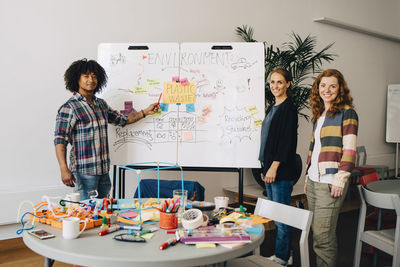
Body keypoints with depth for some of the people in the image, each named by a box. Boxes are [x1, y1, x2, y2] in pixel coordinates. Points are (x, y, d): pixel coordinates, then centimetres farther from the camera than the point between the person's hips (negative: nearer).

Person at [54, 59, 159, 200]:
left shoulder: (101, 104, 13)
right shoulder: (69, 107, -9)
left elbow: (122, 119, 26)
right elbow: (60, 140, -14)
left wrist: (146, 111, 21)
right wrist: (64, 169, -24)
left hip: (104, 170, 7)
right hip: (84, 171, -7)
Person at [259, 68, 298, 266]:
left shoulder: (289, 108, -9)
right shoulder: (272, 109, 17)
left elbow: (287, 140, -16)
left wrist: (274, 166, -20)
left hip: (282, 170, -9)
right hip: (270, 168, 10)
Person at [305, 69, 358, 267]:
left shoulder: (346, 112, -4)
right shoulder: (318, 115, 18)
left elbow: (350, 149, -10)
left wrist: (341, 178, -17)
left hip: (330, 182, -7)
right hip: (314, 180, 7)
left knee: (322, 234, -7)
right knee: (317, 231, 12)